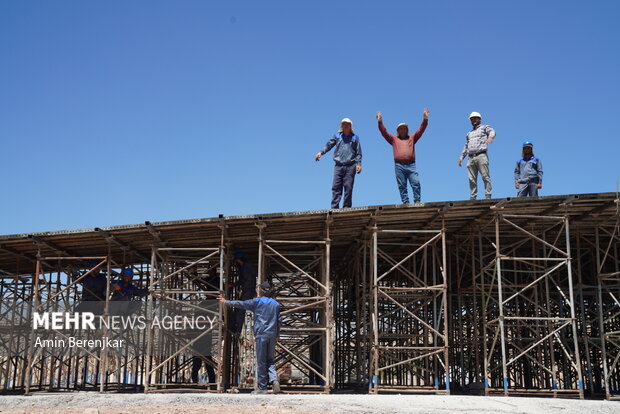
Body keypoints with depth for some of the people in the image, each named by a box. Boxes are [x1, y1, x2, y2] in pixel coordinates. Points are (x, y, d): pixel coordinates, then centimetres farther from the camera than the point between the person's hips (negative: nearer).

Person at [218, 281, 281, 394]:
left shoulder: (257, 302, -1)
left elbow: (241, 304, 5)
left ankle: (262, 387, 3)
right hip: (272, 335, 4)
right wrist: (277, 336, 19)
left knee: (261, 361, 1)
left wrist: (226, 302, 16)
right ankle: (275, 380, -10)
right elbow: (279, 321, 13)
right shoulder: (275, 304, 13)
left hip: (261, 335, -4)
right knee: (270, 360, 12)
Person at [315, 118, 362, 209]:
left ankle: (346, 207, -1)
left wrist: (358, 164, -4)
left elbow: (358, 153, 9)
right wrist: (321, 152, -11)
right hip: (338, 166, 1)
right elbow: (329, 145, 7)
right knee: (336, 187, -6)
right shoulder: (337, 136, 15)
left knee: (348, 187, -6)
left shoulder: (355, 138, 12)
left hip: (350, 166, -1)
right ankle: (334, 207, -7)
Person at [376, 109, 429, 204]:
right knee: (402, 185, -3)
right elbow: (384, 132, 12)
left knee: (416, 182, -11)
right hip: (399, 165, 0)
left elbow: (421, 130, 15)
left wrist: (425, 119, 3)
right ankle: (405, 203, -3)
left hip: (411, 165, 0)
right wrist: (380, 121, 0)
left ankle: (417, 201, -9)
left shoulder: (412, 138, 23)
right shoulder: (394, 139, 20)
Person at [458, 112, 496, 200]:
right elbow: (466, 147, 33)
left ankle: (488, 196, -14)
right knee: (472, 179, -1)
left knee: (485, 177, -12)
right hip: (471, 157, 5)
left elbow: (492, 132, -8)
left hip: (481, 155, -5)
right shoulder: (469, 133, 31)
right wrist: (461, 157, 22)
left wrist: (490, 137, -32)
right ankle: (472, 198, -1)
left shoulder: (484, 128, 13)